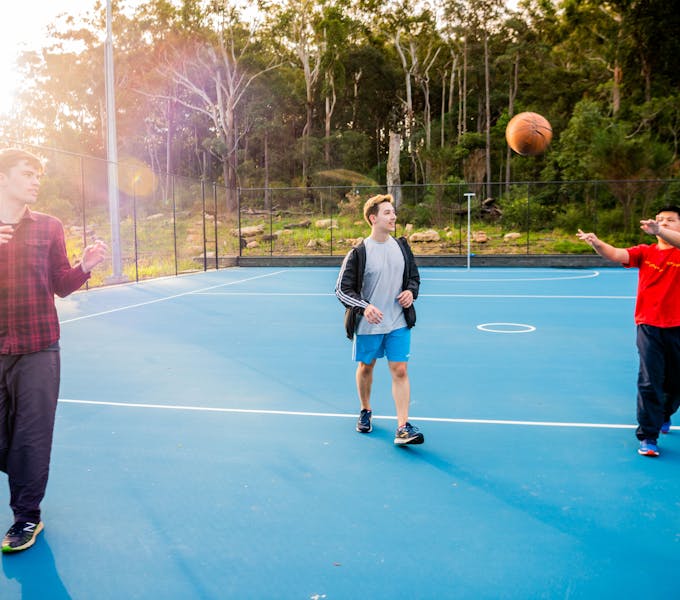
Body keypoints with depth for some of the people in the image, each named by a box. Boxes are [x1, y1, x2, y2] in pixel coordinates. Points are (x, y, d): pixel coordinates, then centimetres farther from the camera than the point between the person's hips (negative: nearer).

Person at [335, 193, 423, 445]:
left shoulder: (401, 246, 3)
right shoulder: (359, 252, -12)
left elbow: (414, 277, 17)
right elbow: (342, 289, -10)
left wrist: (411, 291, -6)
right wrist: (364, 307, -26)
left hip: (398, 323, 3)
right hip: (368, 324, -2)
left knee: (400, 371, -4)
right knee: (366, 368, 16)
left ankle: (403, 427, -2)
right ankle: (365, 412, 40)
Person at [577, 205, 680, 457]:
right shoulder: (645, 252, 5)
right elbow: (616, 254, -12)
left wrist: (658, 231, -45)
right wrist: (596, 243, -32)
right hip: (649, 326, 0)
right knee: (649, 381, -6)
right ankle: (648, 436, 1)